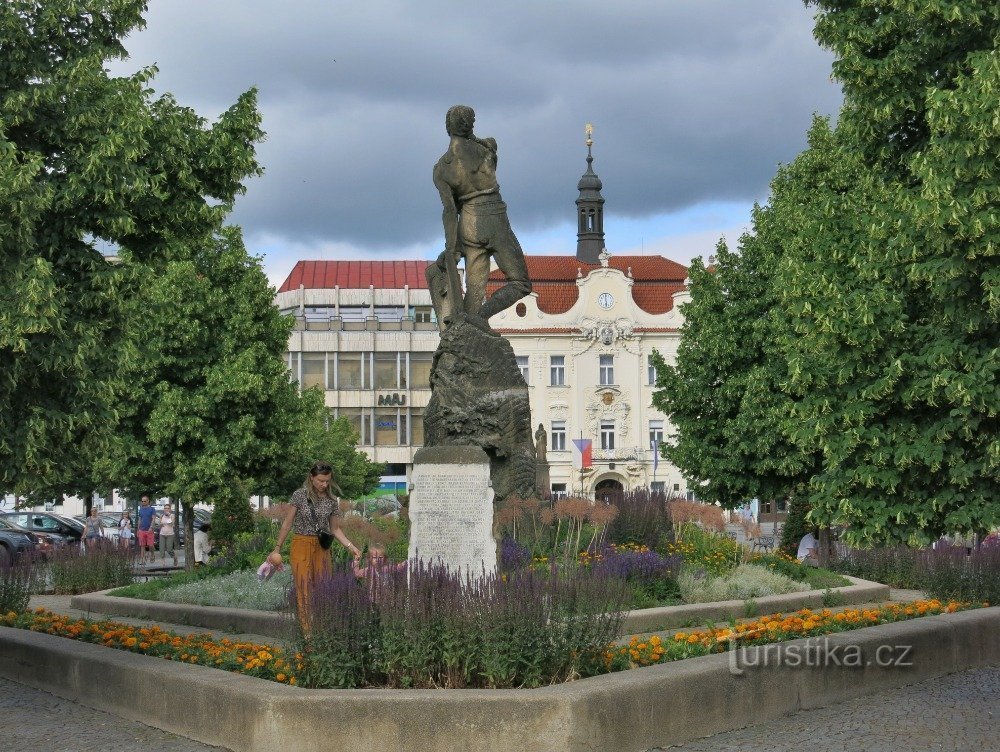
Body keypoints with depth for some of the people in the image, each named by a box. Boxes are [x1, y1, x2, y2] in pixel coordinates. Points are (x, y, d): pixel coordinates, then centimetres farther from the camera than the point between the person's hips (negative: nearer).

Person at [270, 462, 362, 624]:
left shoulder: (332, 501, 4)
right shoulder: (300, 496, -5)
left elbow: (334, 529, 10)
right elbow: (287, 524, 0)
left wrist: (350, 546, -2)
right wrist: (278, 548, -1)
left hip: (322, 548, 3)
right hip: (301, 546, -3)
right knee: (304, 591, -5)